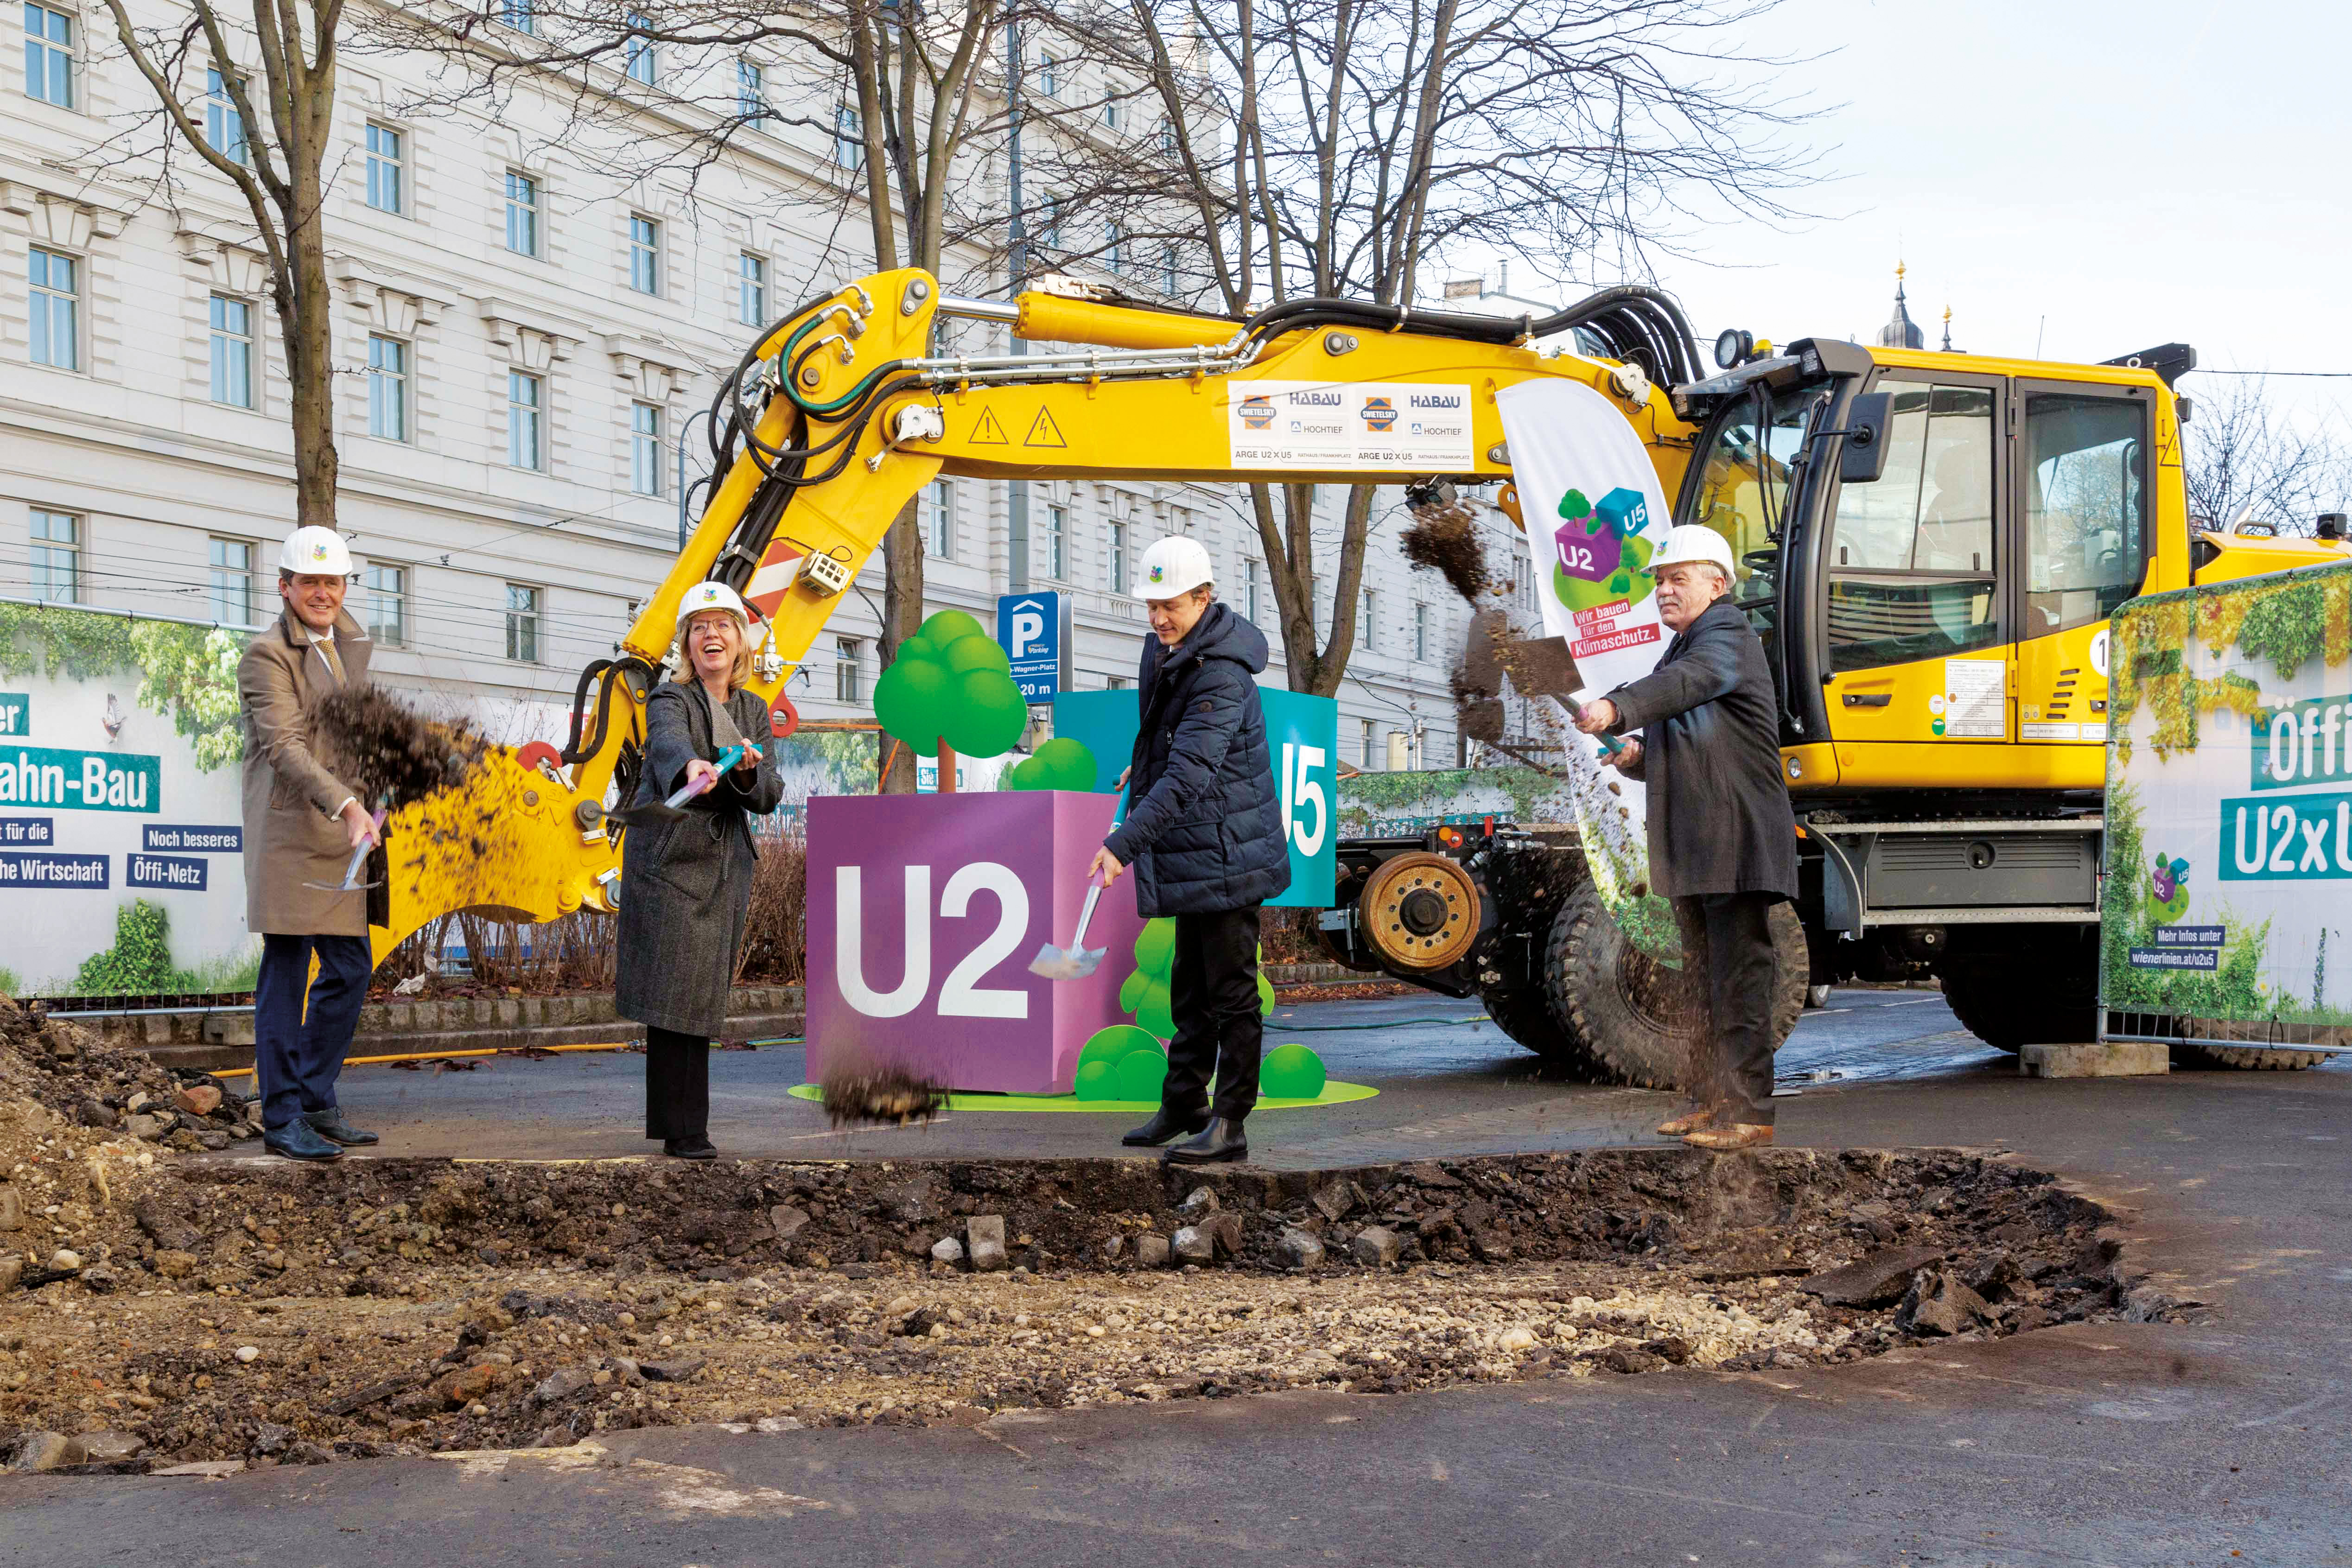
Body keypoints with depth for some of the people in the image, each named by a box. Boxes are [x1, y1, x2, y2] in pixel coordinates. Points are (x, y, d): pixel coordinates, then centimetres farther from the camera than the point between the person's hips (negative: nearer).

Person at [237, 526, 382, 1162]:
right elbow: (285, 747, -21)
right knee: (286, 974, -4)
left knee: (350, 970, 9)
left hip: (339, 833, 8)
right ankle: (283, 1120, 2)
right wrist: (347, 805, -33)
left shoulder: (351, 643, 17)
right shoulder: (266, 656, -9)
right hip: (288, 833, -8)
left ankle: (316, 1103, 20)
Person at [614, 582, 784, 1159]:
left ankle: (682, 1126, 11)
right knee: (675, 993, -8)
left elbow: (769, 797, 3)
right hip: (668, 860, -5)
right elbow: (669, 743, -31)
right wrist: (693, 768, -54)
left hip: (726, 867, 5)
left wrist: (749, 771, -20)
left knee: (705, 997, 4)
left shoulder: (753, 711, 10)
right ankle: (684, 1132, -6)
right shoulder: (670, 700, -7)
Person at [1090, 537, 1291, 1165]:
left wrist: (1123, 845, -39)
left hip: (1227, 856, -9)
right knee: (1190, 989, 17)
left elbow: (1188, 775, -33)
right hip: (1193, 853, 10)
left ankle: (1229, 1125, 4)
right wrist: (1143, 765, 38)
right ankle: (1182, 1108, 26)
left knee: (1230, 993, -2)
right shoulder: (1165, 651, 6)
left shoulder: (1221, 678, -24)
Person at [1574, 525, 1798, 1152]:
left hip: (1738, 843, -9)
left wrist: (1616, 708, -51)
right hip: (1689, 847, 9)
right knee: (1702, 977, 15)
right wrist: (1634, 757, 1)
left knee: (1738, 979, -8)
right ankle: (1708, 1098, 23)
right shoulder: (1677, 651, 21)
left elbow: (1684, 682, -34)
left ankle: (1748, 1111, -4)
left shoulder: (1729, 640, -9)